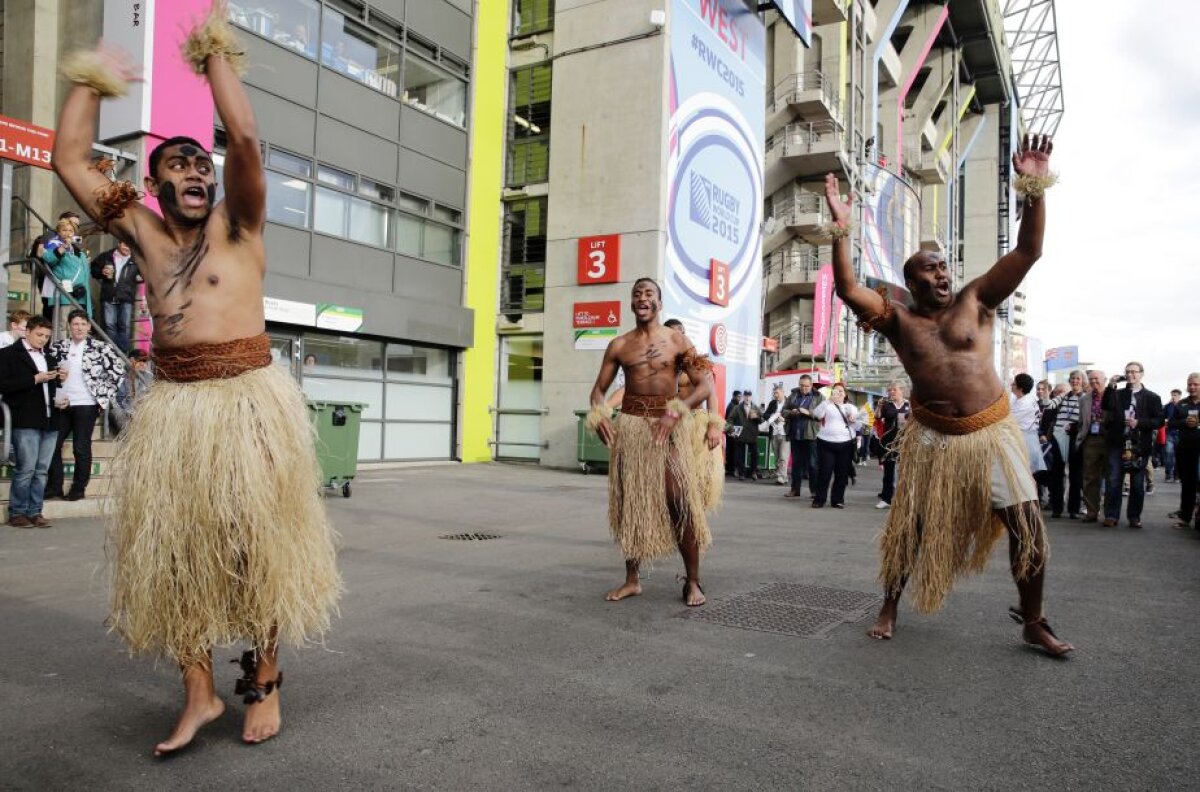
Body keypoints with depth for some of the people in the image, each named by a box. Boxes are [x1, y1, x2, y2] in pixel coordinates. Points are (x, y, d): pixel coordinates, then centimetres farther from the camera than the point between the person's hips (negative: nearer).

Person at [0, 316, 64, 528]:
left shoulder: (49, 357, 19)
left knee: (41, 470, 7)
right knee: (26, 469, -5)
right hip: (26, 422, -6)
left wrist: (58, 379, 4)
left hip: (49, 420, 6)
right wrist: (35, 379, -15)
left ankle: (34, 512, 12)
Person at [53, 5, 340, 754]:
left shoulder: (236, 225, 3)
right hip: (173, 406, 5)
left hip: (249, 399, -4)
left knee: (257, 541, 2)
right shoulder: (144, 232, 14)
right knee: (175, 547, 6)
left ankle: (265, 681, 16)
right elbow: (71, 160, 17)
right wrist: (89, 83, 20)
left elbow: (245, 138, -10)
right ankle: (199, 693, 19)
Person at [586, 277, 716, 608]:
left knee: (681, 503, -9)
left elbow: (705, 385, -4)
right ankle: (632, 580, 18)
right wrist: (598, 414, -9)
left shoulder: (677, 341, 1)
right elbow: (599, 388, 12)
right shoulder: (618, 345, 8)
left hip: (668, 426, -3)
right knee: (629, 502, 7)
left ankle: (693, 581, 2)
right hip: (629, 426, 3)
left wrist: (676, 413, -18)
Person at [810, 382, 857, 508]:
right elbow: (817, 414, -14)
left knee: (842, 474, 4)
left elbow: (858, 425, 16)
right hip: (826, 442, -3)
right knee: (824, 472, -3)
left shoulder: (851, 407, 16)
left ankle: (838, 499, 13)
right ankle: (819, 499, 4)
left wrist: (854, 420, -7)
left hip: (846, 444, 3)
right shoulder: (827, 405, 6)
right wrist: (829, 400, -21)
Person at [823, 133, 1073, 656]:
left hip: (991, 434, 1)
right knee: (910, 528, 5)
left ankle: (1033, 622, 17)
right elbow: (847, 290, -16)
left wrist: (1035, 188, -16)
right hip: (933, 440, -1)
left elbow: (1027, 252, -6)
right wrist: (841, 232, -25)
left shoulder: (976, 301, 1)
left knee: (1028, 525, -1)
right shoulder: (898, 319, -1)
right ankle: (889, 608, 25)